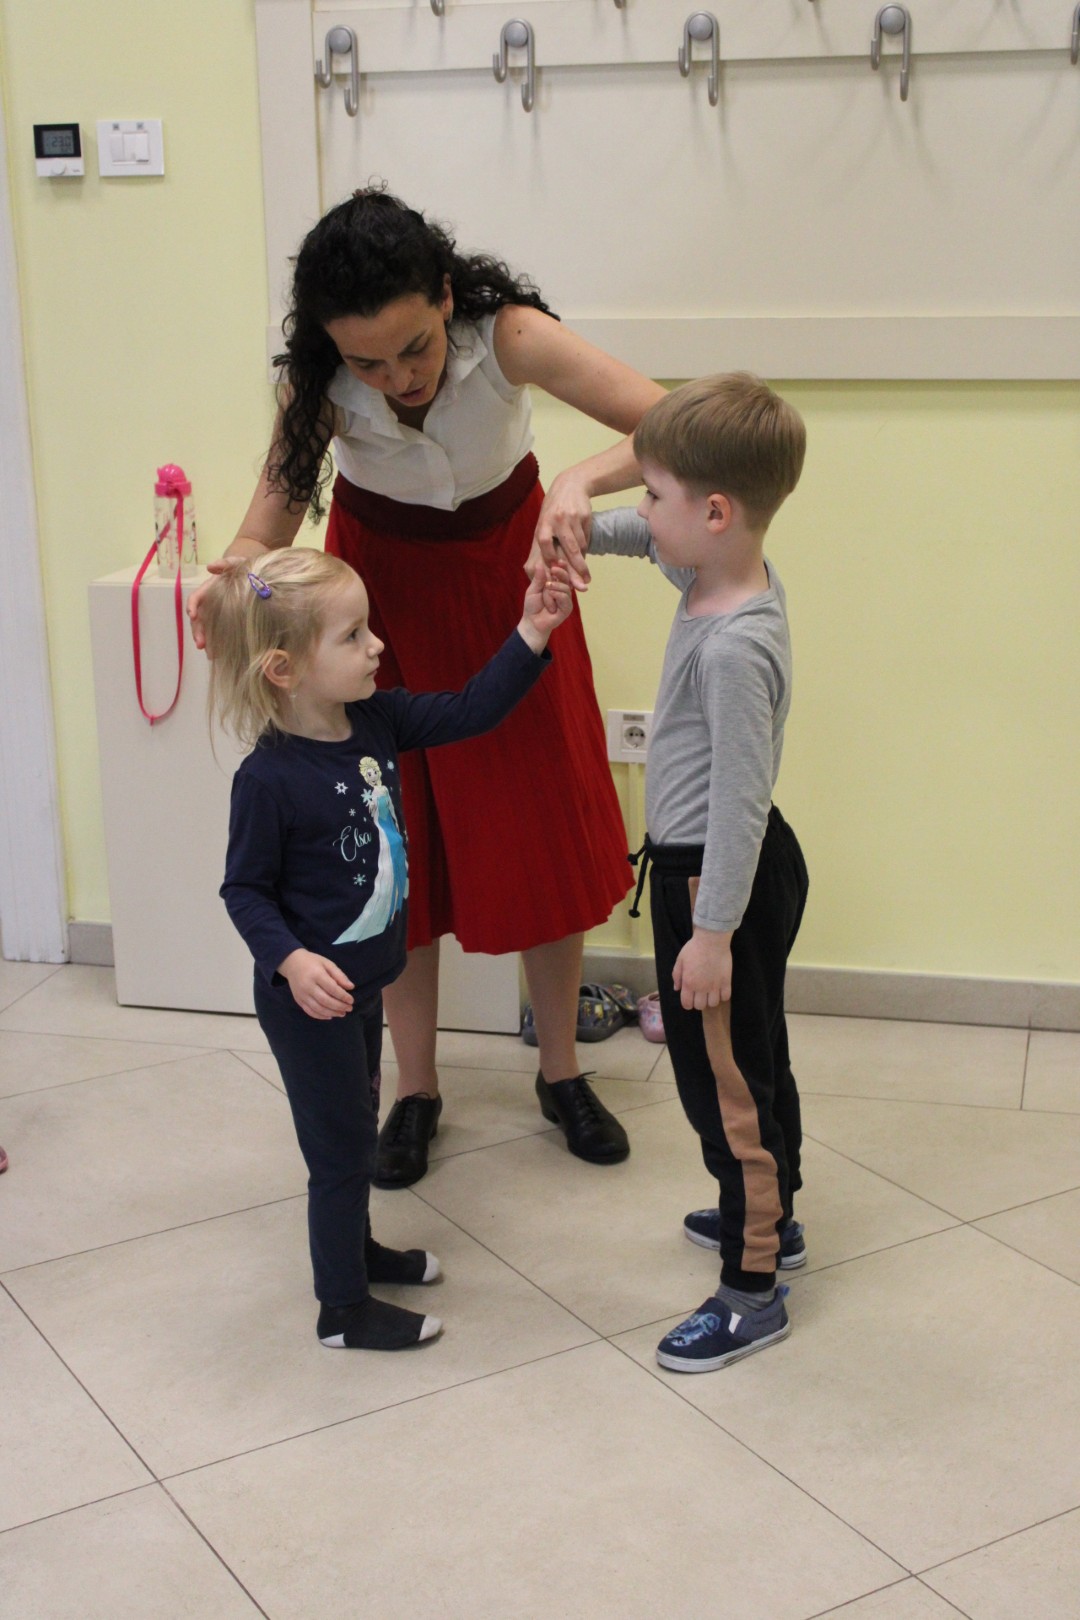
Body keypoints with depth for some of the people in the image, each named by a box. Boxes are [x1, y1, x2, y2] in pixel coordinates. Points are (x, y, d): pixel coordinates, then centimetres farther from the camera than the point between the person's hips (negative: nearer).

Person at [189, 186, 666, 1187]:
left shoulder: (508, 336, -32)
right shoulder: (321, 385, -27)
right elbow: (266, 534, -24)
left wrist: (582, 481, -54)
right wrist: (231, 577, -47)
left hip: (506, 569, 0)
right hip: (385, 585, 0)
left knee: (547, 828, 4)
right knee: (396, 837, 3)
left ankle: (561, 1074, 23)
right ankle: (415, 1090, 20)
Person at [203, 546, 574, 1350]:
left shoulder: (377, 721, -5)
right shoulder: (271, 778, -25)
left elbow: (468, 712, 2)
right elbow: (246, 889, -18)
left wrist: (533, 632, -7)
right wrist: (292, 960, -32)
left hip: (362, 984, 8)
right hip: (309, 996, -8)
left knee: (356, 1125, 25)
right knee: (342, 1146, 5)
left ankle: (355, 1246, 47)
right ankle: (344, 1308, 21)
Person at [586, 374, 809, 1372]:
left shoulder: (735, 646, -29)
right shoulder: (727, 571, -1)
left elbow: (738, 799, -27)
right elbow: (650, 539, 22)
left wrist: (712, 932, -22)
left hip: (720, 877, -10)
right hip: (745, 867, 10)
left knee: (724, 1077, 2)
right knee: (755, 1058, 24)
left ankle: (753, 1292, 15)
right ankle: (771, 1216, 44)